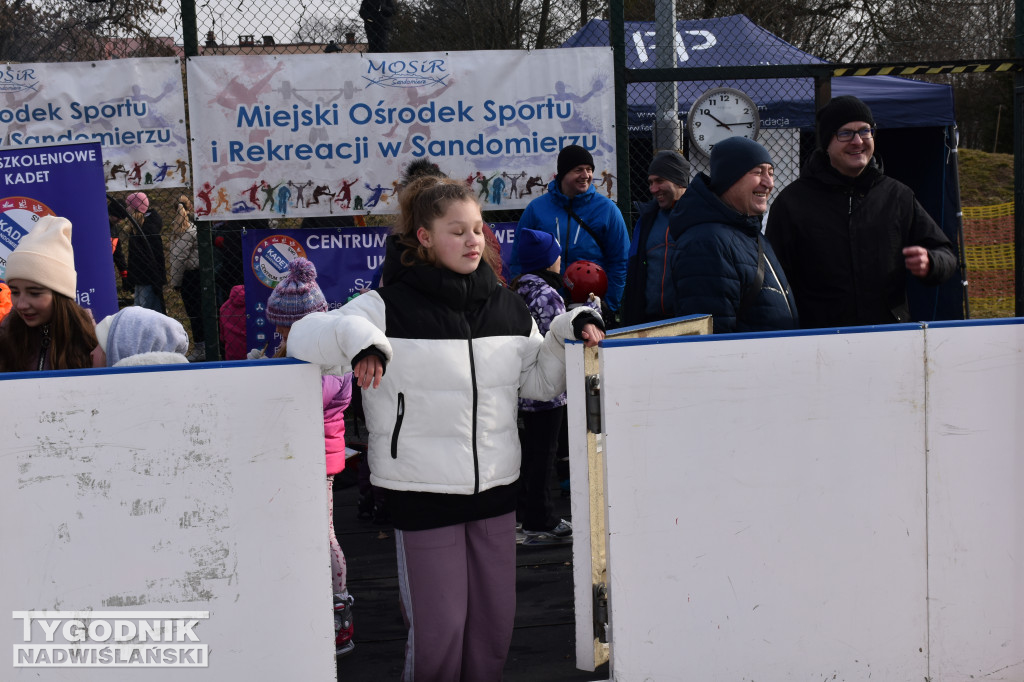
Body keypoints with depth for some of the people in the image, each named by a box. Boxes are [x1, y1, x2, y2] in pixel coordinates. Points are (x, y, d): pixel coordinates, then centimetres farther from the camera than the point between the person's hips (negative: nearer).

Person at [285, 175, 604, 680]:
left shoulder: (506, 307, 9)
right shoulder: (389, 307, -7)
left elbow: (540, 381, 17)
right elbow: (303, 337, -12)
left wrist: (569, 332, 2)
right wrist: (356, 336, -30)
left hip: (496, 488, 5)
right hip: (422, 492, -5)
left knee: (495, 622, 14)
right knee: (438, 628, 1)